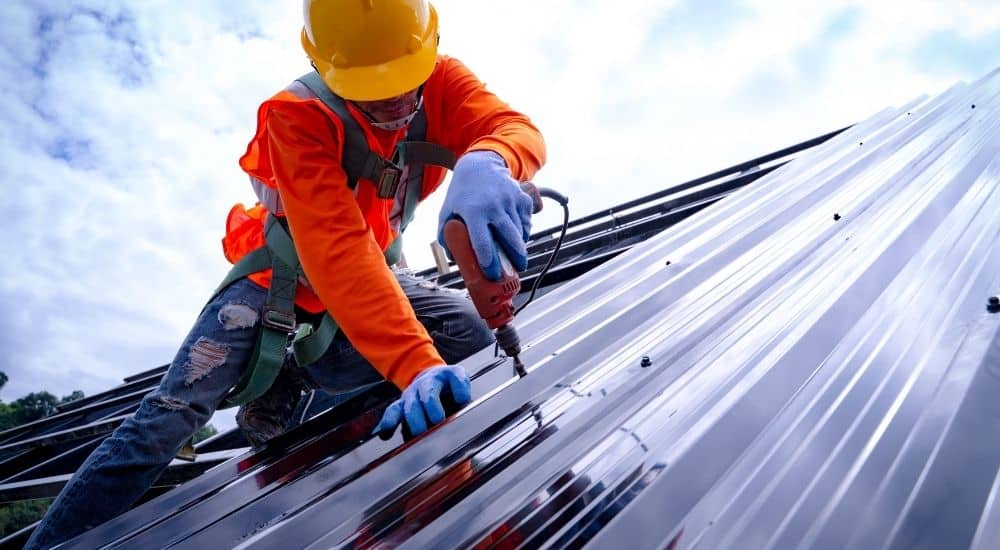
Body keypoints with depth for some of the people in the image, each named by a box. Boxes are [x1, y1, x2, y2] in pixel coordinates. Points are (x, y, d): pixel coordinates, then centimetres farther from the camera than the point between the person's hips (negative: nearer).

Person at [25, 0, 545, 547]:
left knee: (474, 336, -15)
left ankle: (294, 372, -1)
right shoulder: (299, 115, -29)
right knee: (174, 410, -19)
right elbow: (336, 253, -41)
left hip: (372, 274, 5)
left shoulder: (439, 80, -17)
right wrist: (415, 363, -53)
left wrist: (487, 161, -61)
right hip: (281, 276, -4)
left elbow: (515, 129, -34)